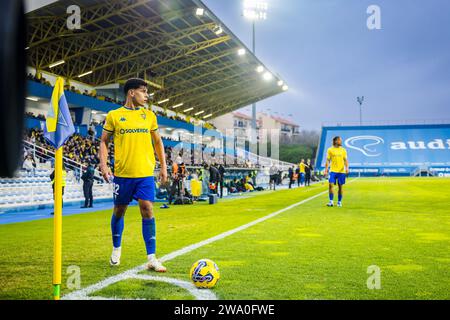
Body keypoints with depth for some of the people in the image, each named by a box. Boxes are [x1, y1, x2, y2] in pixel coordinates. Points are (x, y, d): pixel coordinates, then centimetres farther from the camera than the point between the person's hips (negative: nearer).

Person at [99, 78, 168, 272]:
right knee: (119, 211, 11)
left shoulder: (149, 115, 9)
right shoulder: (114, 116, 1)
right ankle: (116, 249, 34)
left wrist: (163, 166, 11)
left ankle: (152, 259, -6)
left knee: (147, 210, -8)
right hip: (122, 173, -1)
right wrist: (103, 164, -7)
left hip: (145, 172, 1)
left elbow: (157, 142, 17)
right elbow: (104, 141, 7)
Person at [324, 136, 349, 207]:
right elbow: (328, 161, 4)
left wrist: (346, 167, -10)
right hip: (333, 171, -2)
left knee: (340, 186, 4)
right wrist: (326, 169, -4)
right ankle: (331, 201, -6)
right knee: (331, 185, -13)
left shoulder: (343, 150, 7)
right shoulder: (330, 150, 3)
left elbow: (345, 160, 6)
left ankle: (339, 202, 15)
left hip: (341, 171, 2)